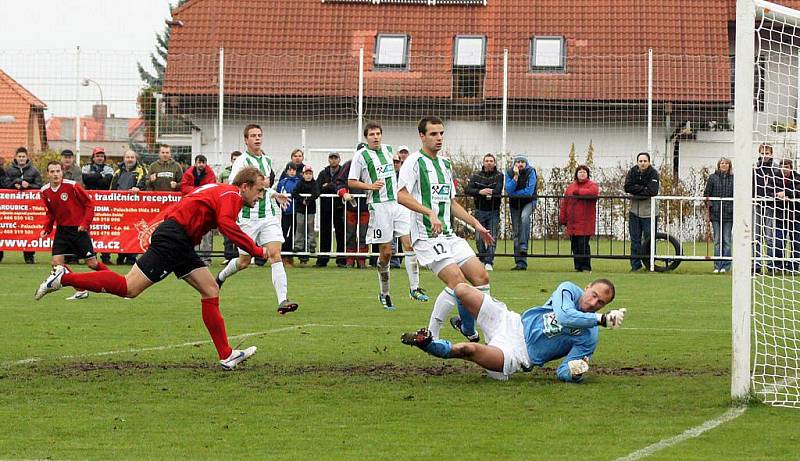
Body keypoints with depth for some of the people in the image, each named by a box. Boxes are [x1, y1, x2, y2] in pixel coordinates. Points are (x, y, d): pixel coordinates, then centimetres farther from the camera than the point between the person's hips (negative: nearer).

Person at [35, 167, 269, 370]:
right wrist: (255, 250, -19)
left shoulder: (218, 190, 24)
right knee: (129, 288, -13)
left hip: (180, 245, 11)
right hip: (171, 240, -11)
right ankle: (64, 278, -7)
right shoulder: (232, 195, -6)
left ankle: (227, 356, 7)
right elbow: (226, 224, -24)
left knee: (211, 291, 7)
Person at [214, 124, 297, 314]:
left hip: (269, 215, 5)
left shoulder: (267, 160, 15)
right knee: (244, 261, 6)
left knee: (275, 254, -12)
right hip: (248, 217, -5)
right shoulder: (242, 161, -8)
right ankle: (221, 276, 39)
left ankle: (282, 300, -21)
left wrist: (274, 194, 18)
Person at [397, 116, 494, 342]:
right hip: (426, 236, -8)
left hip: (449, 235, 8)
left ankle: (467, 325, 18)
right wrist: (430, 213, -28)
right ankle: (431, 334, -12)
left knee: (481, 277, -2)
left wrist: (476, 224, 21)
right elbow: (402, 195, -18)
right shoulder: (414, 161, -6)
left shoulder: (445, 164, 19)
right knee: (457, 281, -21)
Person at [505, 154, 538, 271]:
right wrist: (516, 176, -25)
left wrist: (514, 193, -14)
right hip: (514, 204, 3)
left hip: (529, 201, -3)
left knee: (524, 217, -36)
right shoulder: (509, 173, -6)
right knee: (516, 233, 0)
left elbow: (529, 191, -21)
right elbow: (509, 190, -18)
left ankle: (523, 246, -35)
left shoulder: (530, 172, -13)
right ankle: (520, 262, 2)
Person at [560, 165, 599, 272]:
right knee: (575, 245, 5)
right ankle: (578, 267, 11)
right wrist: (563, 219, 6)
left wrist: (577, 192, -10)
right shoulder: (571, 187, 17)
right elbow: (564, 204, 14)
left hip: (585, 223, -5)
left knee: (583, 244, -10)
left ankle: (586, 267, -3)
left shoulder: (591, 185, 3)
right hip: (572, 223, 5)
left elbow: (593, 192, -23)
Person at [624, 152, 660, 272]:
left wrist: (636, 191, -13)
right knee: (635, 238, 6)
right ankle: (635, 264, 11)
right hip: (634, 210, 4)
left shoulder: (653, 173, -7)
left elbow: (653, 191, -19)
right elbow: (627, 187, -8)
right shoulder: (632, 172, 3)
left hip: (648, 211, -4)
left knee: (649, 238, -2)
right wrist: (643, 188, -14)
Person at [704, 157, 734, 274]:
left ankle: (725, 266, 6)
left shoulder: (733, 179, 5)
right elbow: (707, 193, 8)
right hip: (716, 213, 0)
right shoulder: (713, 177, 6)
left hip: (728, 213, 0)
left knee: (727, 241, 2)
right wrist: (708, 202, -9)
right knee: (717, 241, 2)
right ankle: (717, 266, 5)